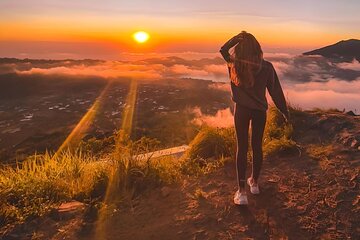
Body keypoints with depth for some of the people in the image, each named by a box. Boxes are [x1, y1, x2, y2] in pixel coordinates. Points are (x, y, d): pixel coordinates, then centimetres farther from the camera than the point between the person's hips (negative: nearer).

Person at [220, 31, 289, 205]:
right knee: (257, 146, 14)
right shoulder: (266, 67, -10)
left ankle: (242, 191, 4)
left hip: (241, 109, -1)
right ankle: (254, 183, 31)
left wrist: (237, 37, 5)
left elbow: (223, 50, 9)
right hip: (260, 110, 1)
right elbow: (276, 91, -3)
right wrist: (284, 111, 7)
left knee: (242, 147, 4)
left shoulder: (235, 65, -11)